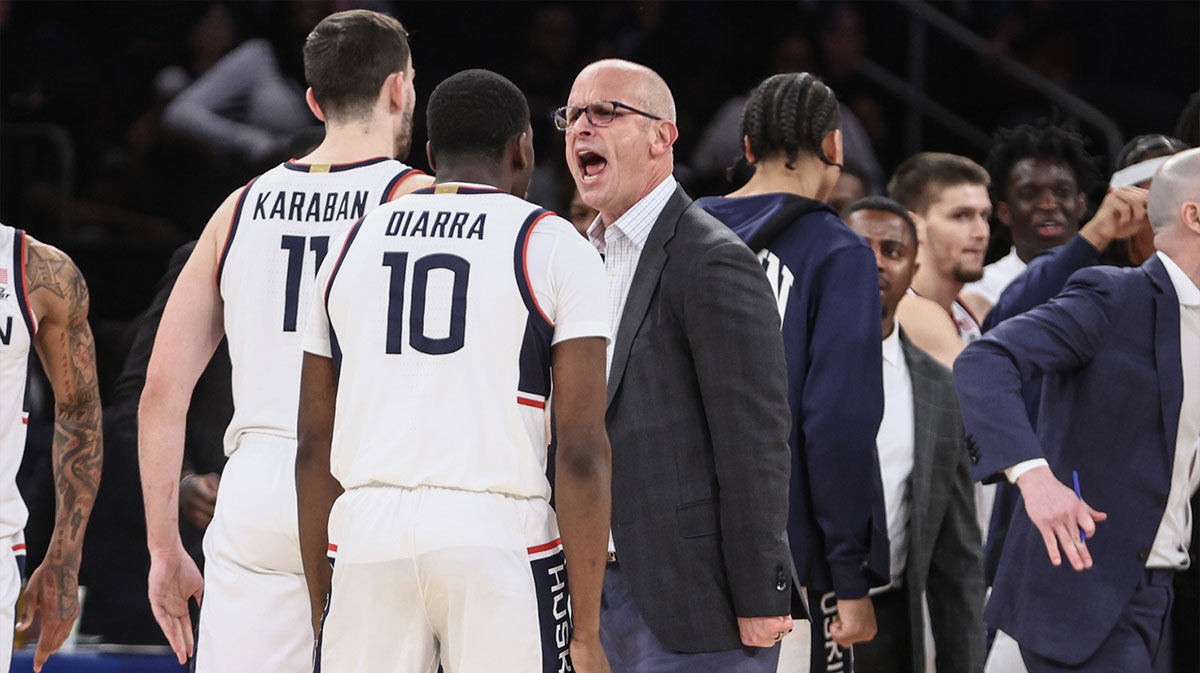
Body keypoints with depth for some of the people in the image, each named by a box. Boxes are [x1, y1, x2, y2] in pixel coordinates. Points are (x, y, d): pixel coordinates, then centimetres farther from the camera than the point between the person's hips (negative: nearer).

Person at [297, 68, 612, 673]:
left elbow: (315, 448, 15)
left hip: (368, 533, 3)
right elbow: (582, 451, -5)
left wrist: (320, 611, 20)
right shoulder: (554, 248, 2)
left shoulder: (352, 245, 15)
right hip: (499, 537, -3)